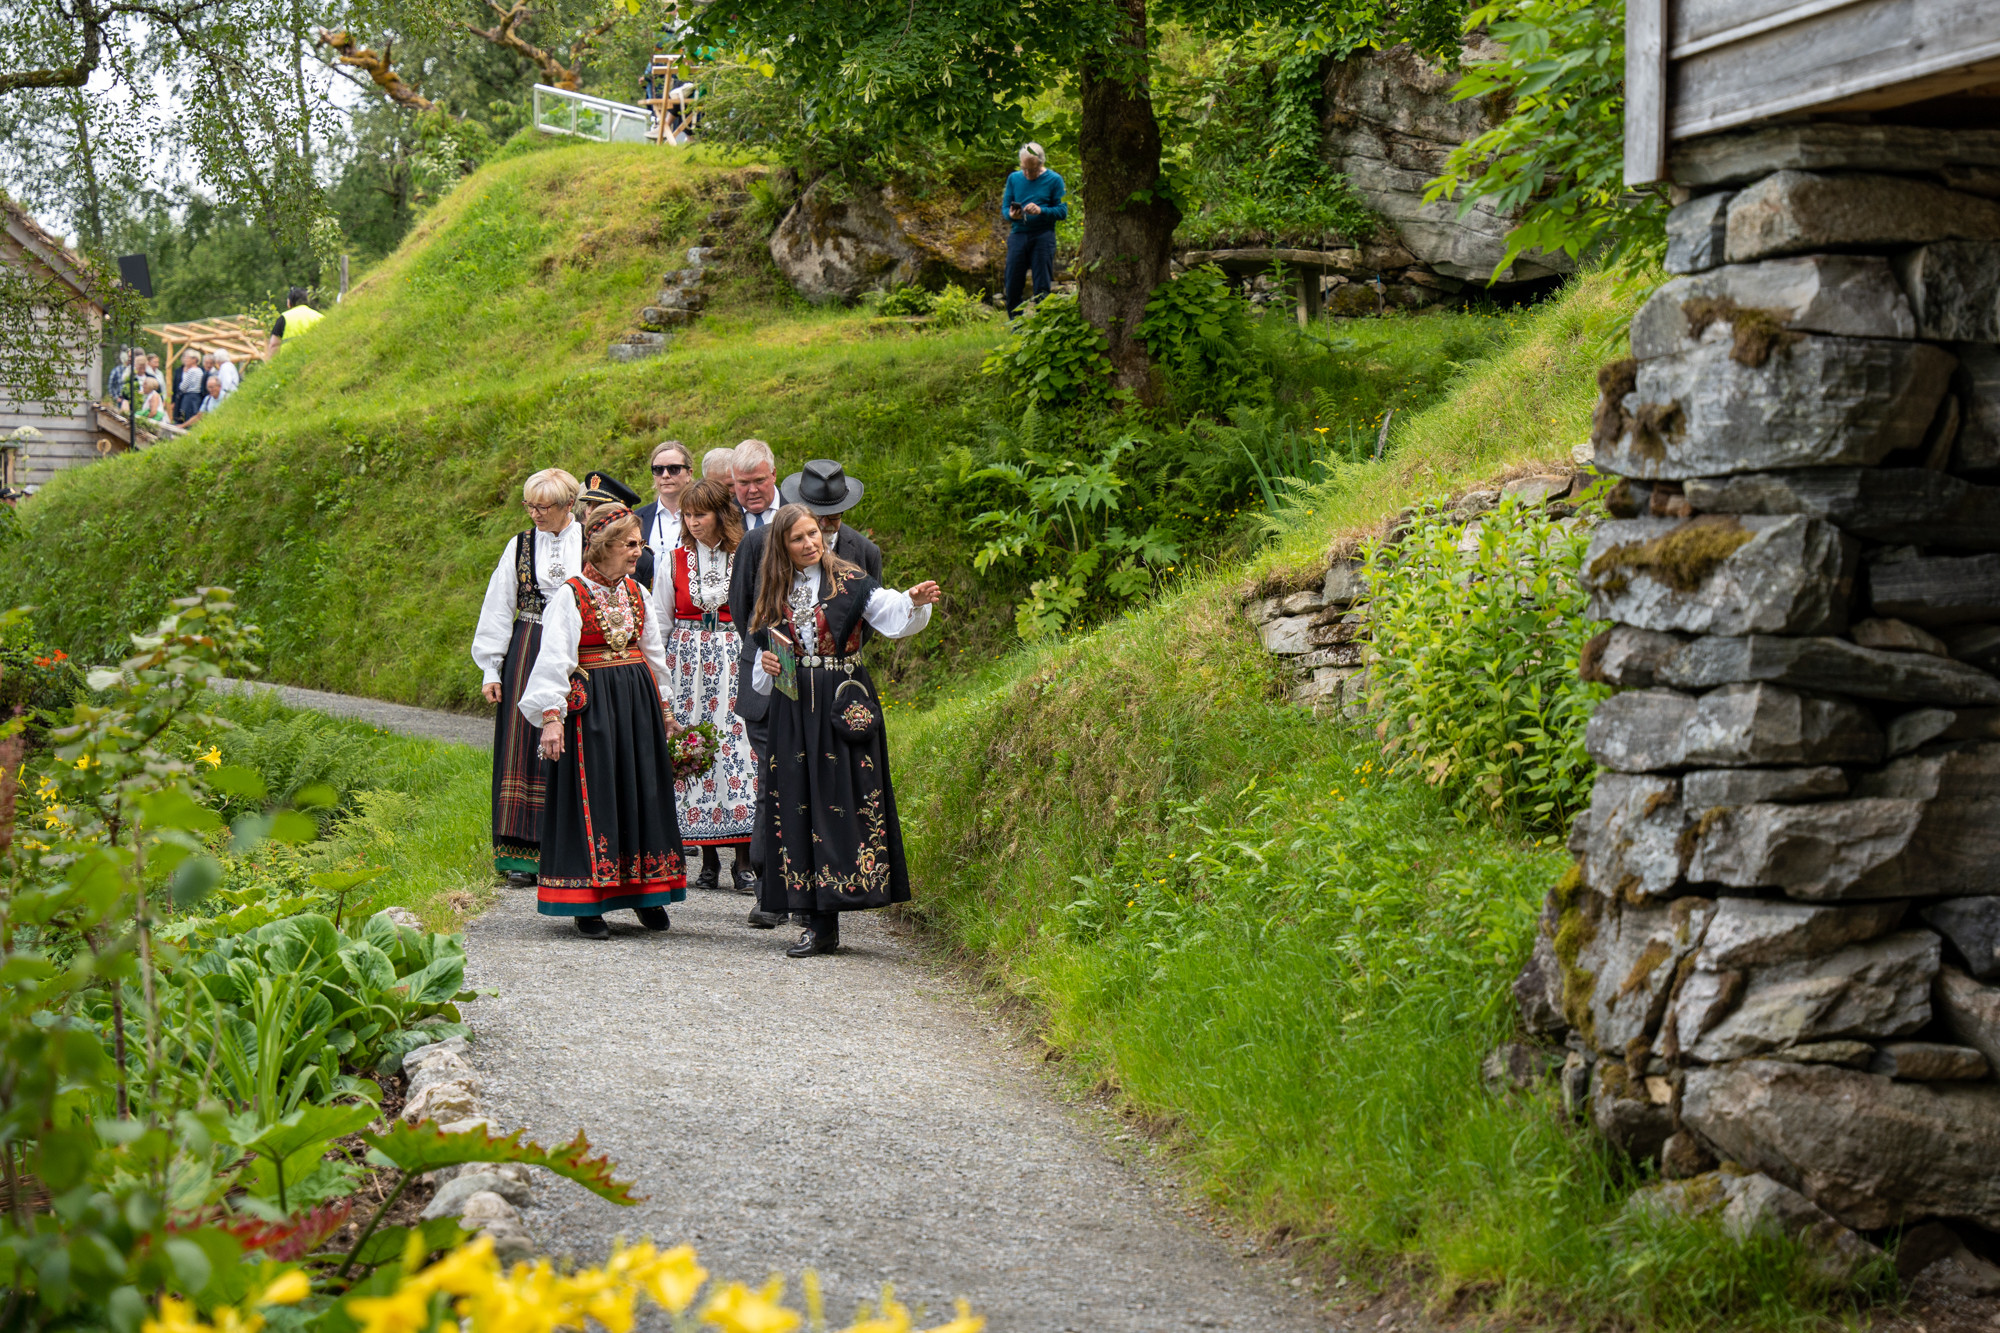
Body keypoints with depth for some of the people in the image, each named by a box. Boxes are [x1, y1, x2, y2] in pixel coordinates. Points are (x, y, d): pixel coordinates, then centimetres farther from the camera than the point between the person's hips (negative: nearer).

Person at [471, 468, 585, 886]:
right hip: (529, 652, 1)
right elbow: (498, 609, 8)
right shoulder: (520, 546, 7)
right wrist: (491, 669, 2)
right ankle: (523, 855, -4)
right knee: (525, 747, -4)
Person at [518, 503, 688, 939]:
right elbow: (554, 658, -14)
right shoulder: (570, 596, -8)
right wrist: (552, 715, -22)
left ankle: (646, 893, 18)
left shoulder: (637, 593, 12)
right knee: (592, 795, -4)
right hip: (591, 702, -6)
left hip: (638, 699, 6)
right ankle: (587, 906, 1)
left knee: (643, 788, 7)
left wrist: (663, 707, 24)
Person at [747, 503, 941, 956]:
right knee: (797, 804, 0)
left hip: (843, 707, -4)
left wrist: (915, 603, -36)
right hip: (793, 710, 4)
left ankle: (824, 923, -4)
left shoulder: (850, 582, 0)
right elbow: (764, 650, 21)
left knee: (839, 802, -6)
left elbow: (892, 615, -16)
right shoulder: (775, 594, 13)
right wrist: (765, 664, -2)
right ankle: (819, 923, 4)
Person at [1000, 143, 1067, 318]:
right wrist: (1011, 215, -12)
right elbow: (1004, 208, 12)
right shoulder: (1014, 178, 12)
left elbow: (1062, 211, -2)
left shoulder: (1054, 180, 2)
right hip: (1018, 235, 3)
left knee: (1041, 287, -3)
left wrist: (1041, 211, -19)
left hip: (1043, 236, -3)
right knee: (1013, 286, 1)